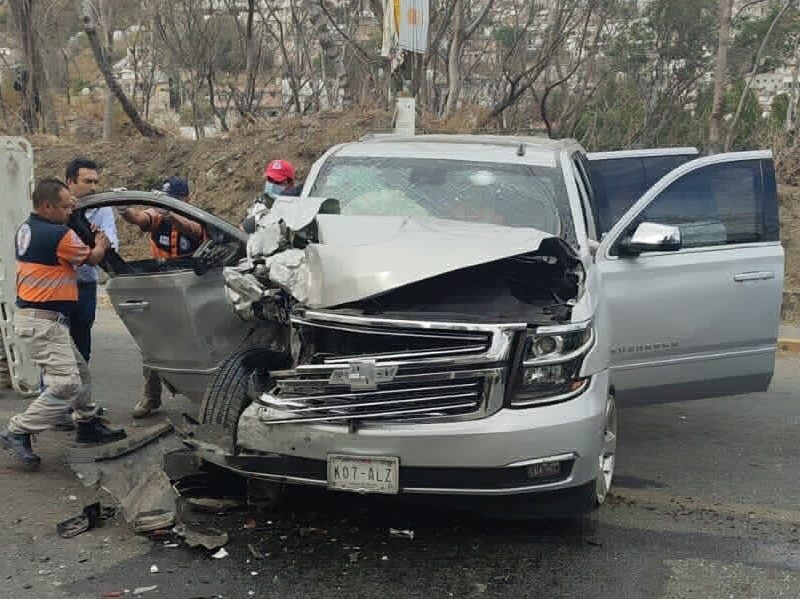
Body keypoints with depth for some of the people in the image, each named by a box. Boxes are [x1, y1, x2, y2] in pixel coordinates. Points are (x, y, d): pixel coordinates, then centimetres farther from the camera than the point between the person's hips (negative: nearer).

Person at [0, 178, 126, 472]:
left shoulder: (26, 229, 10)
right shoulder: (58, 235, -18)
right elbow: (92, 258, -1)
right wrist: (101, 243, 19)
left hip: (32, 315, 11)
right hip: (43, 322, -11)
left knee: (79, 372, 19)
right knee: (66, 384, -13)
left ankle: (88, 424, 30)